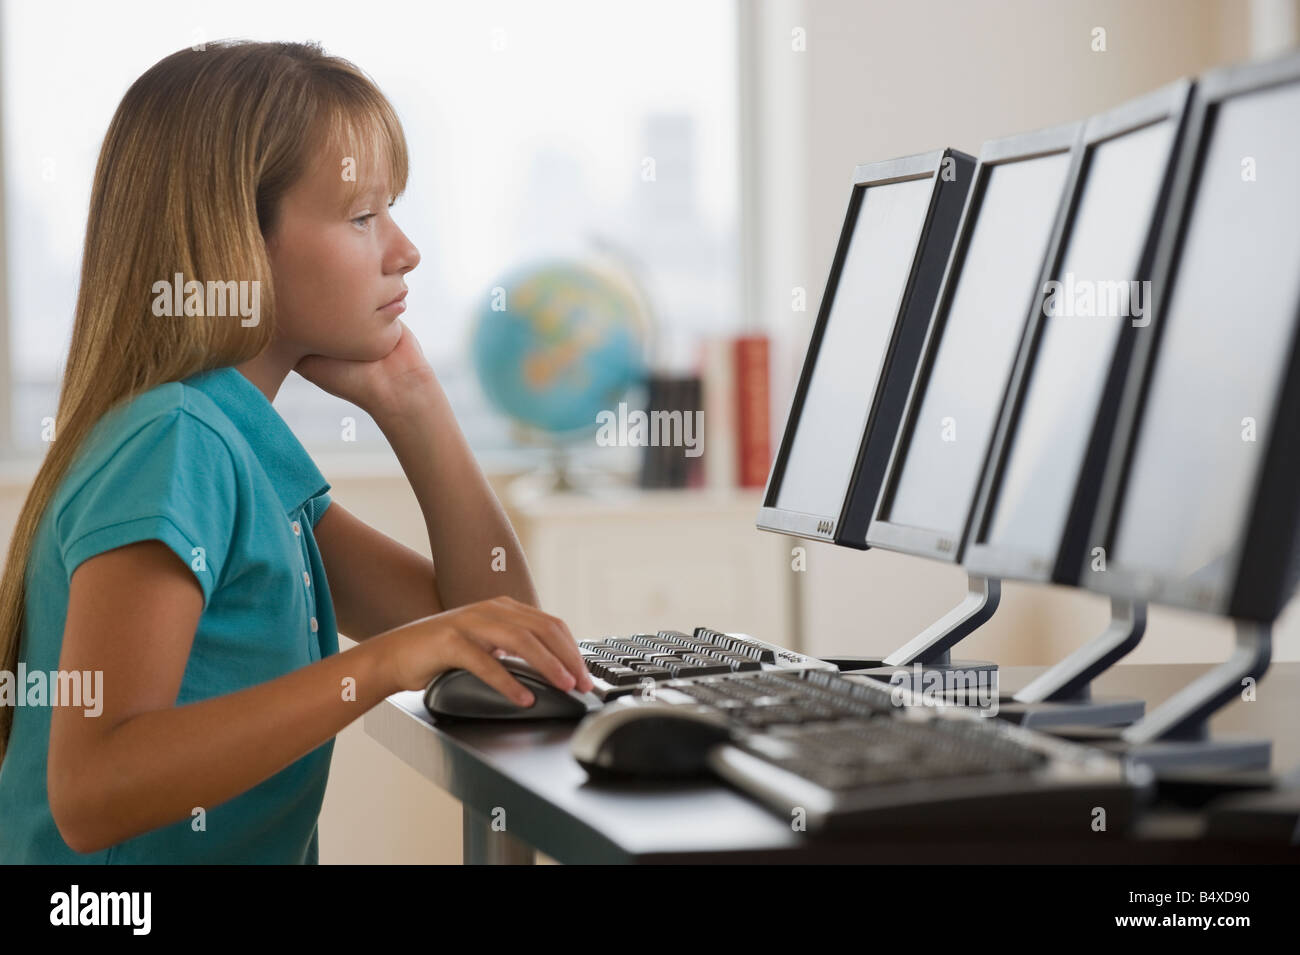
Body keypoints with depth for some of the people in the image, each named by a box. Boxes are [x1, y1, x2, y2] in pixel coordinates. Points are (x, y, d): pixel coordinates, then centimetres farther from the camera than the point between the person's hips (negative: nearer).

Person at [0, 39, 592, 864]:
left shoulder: (249, 450, 11)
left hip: (253, 856, 7)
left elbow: (494, 622, 13)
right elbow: (91, 793, -24)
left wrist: (408, 399, 7)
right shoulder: (170, 446, -15)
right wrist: (378, 664, -29)